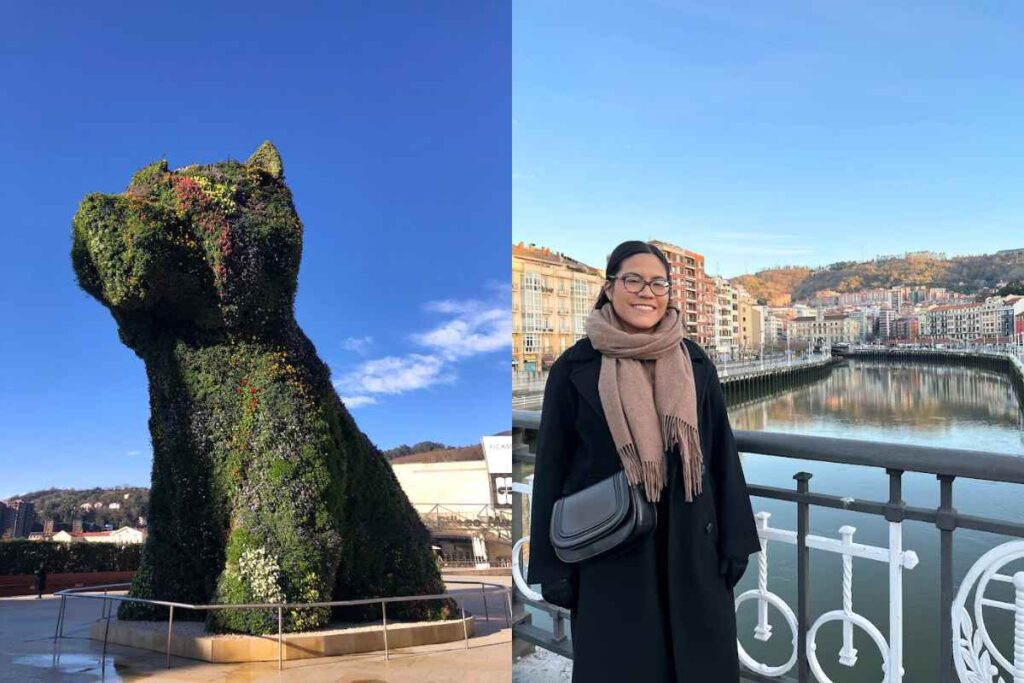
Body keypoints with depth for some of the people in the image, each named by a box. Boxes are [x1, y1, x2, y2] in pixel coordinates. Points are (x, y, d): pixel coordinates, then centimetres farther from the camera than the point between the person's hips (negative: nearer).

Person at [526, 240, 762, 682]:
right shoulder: (574, 367, -4)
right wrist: (553, 564, -5)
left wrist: (733, 541, 2)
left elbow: (722, 453, 6)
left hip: (690, 546, 3)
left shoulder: (695, 363, 4)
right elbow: (553, 466, -3)